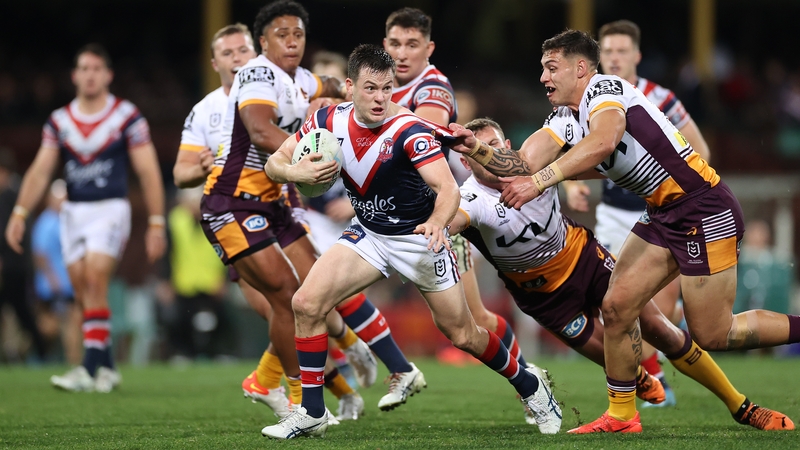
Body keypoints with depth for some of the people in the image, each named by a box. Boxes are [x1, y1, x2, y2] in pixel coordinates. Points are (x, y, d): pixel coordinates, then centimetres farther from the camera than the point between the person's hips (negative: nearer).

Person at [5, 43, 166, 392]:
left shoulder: (127, 117, -4)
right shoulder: (59, 121, 7)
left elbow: (148, 172, -3)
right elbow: (40, 170, 4)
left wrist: (156, 223, -6)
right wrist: (20, 213, -7)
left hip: (110, 209, -5)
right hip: (73, 212, 5)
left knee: (94, 279, -19)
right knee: (83, 293, 3)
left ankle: (91, 367, -22)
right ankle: (106, 368, 15)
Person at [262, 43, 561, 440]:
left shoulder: (410, 131, -27)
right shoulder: (330, 120, -12)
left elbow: (448, 189, -36)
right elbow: (275, 162, -4)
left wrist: (436, 222, -58)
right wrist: (296, 173, -28)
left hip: (419, 239, -4)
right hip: (367, 234, 4)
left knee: (462, 334, 3)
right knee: (306, 304, -14)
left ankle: (529, 386, 30)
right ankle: (311, 414, -3)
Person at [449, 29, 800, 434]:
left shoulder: (604, 88, -14)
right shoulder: (565, 119, 12)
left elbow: (603, 141, -35)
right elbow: (523, 165, -1)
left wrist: (540, 180, -42)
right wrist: (476, 149, -17)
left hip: (704, 209, -9)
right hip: (663, 215, 9)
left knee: (713, 336, -6)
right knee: (616, 306, 0)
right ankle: (621, 416, 11)